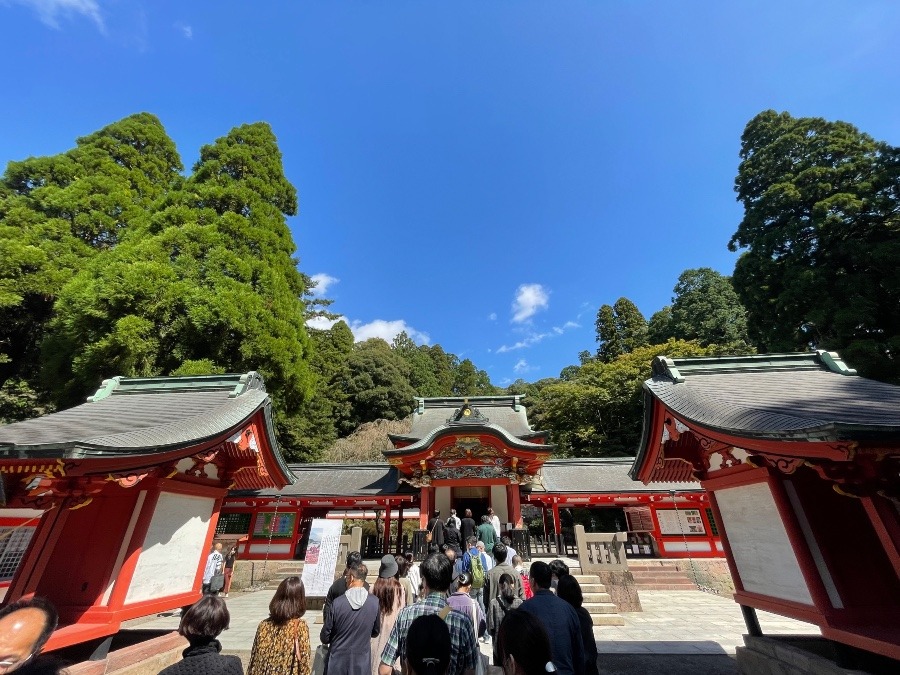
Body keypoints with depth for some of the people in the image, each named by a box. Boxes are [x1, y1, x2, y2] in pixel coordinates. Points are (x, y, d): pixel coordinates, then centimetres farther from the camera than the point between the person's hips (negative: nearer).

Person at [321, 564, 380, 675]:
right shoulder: (375, 602, -14)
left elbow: (325, 637, -7)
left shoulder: (338, 602, -20)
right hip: (361, 661, 1)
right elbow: (375, 632, 2)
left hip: (338, 660, -1)